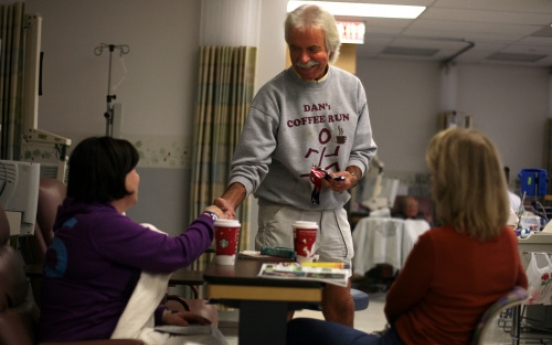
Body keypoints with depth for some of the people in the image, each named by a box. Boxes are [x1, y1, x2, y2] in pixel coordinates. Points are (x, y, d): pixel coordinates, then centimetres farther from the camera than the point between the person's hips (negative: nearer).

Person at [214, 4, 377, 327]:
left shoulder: (352, 88, 4)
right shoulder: (273, 94, -9)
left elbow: (363, 149, 11)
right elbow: (252, 162, -14)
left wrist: (350, 176, -10)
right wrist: (229, 203, -31)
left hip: (332, 213, 4)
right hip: (282, 213, -3)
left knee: (341, 306, 9)